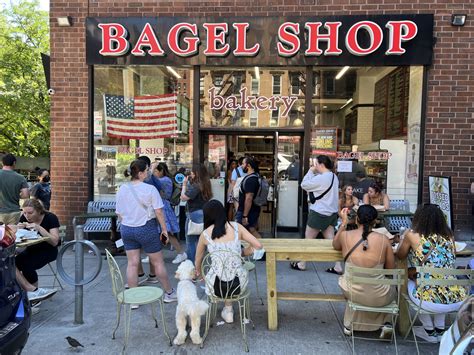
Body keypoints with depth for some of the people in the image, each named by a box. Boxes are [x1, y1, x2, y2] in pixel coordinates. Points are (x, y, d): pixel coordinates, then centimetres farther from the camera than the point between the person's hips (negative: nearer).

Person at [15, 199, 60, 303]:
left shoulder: (50, 218, -17)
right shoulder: (24, 217, -3)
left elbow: (55, 242, -24)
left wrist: (39, 228, -34)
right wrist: (18, 229, -24)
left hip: (48, 251, -5)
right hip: (31, 250, 5)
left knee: (27, 265, -28)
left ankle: (33, 292, -5)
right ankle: (34, 291, -16)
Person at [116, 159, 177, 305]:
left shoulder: (122, 189, -1)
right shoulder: (150, 189, -15)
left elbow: (119, 213, 6)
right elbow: (158, 212, -15)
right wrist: (164, 229, -5)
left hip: (127, 229, 5)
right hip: (146, 228, -4)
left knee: (132, 263, 11)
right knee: (158, 262, 10)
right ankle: (169, 293, 24)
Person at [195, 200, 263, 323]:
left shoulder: (205, 234, -1)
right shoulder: (236, 227, -1)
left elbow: (198, 259, 15)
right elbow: (258, 245, -2)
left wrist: (198, 272, 36)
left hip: (216, 286, 0)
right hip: (238, 283, 1)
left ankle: (228, 309, 40)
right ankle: (228, 310, 39)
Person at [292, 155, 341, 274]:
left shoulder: (321, 178, -22)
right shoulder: (334, 176, 8)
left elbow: (304, 185, -14)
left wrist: (311, 171, -6)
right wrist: (314, 173, 4)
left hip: (319, 213, -8)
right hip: (332, 213, 9)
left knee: (308, 239, 7)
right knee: (331, 240, 10)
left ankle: (301, 265, 19)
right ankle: (337, 267, 9)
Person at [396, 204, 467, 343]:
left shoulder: (412, 235, -5)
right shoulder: (449, 236, 6)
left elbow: (400, 256, 13)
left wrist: (403, 240, 31)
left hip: (433, 303, -5)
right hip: (459, 301, 5)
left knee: (408, 282, 26)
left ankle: (430, 331, 30)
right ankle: (440, 329, 35)